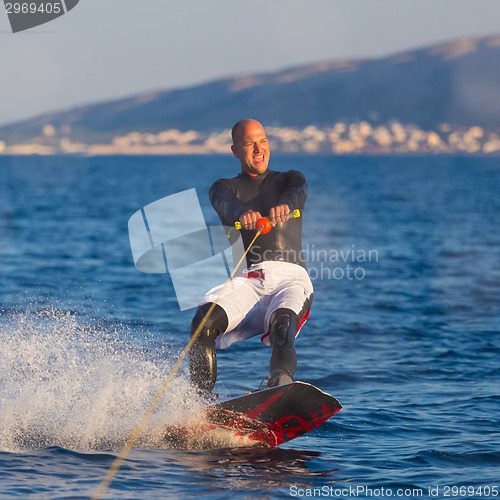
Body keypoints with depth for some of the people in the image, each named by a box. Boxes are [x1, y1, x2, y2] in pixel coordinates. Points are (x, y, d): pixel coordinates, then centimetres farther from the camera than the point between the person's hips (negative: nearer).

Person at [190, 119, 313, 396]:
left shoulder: (289, 179, 22)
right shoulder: (224, 187, 20)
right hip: (247, 279, 1)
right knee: (204, 320, -28)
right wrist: (243, 213, -34)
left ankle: (282, 383, -61)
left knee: (283, 323, -35)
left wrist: (285, 205, -32)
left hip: (290, 276, -1)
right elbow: (227, 205, -7)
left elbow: (297, 193, -4)